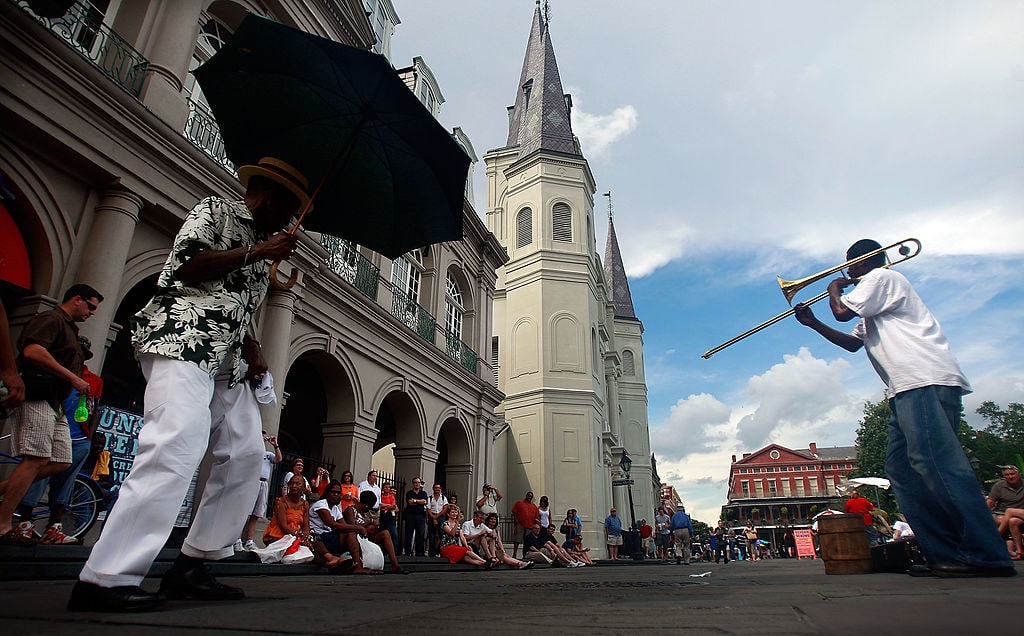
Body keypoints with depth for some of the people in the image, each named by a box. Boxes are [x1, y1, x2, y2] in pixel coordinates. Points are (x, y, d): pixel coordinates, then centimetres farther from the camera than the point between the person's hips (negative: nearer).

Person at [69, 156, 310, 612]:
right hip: (182, 340, -9)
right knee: (178, 444, -25)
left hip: (225, 362, 9)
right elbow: (185, 265, -9)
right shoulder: (215, 211, 7)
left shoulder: (260, 250, 27)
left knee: (246, 454, 1)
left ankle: (192, 564, 8)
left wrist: (253, 351, 11)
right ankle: (105, 578, -22)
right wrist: (258, 252, -7)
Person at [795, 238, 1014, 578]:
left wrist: (834, 290, 12)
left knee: (935, 462, -19)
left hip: (926, 382, -11)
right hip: (908, 389, 11)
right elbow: (853, 342, 34)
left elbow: (843, 312, -9)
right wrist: (814, 323, 27)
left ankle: (988, 556, -19)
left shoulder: (882, 277, 2)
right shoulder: (871, 310, 33)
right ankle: (947, 555, 3)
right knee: (901, 470, 4)